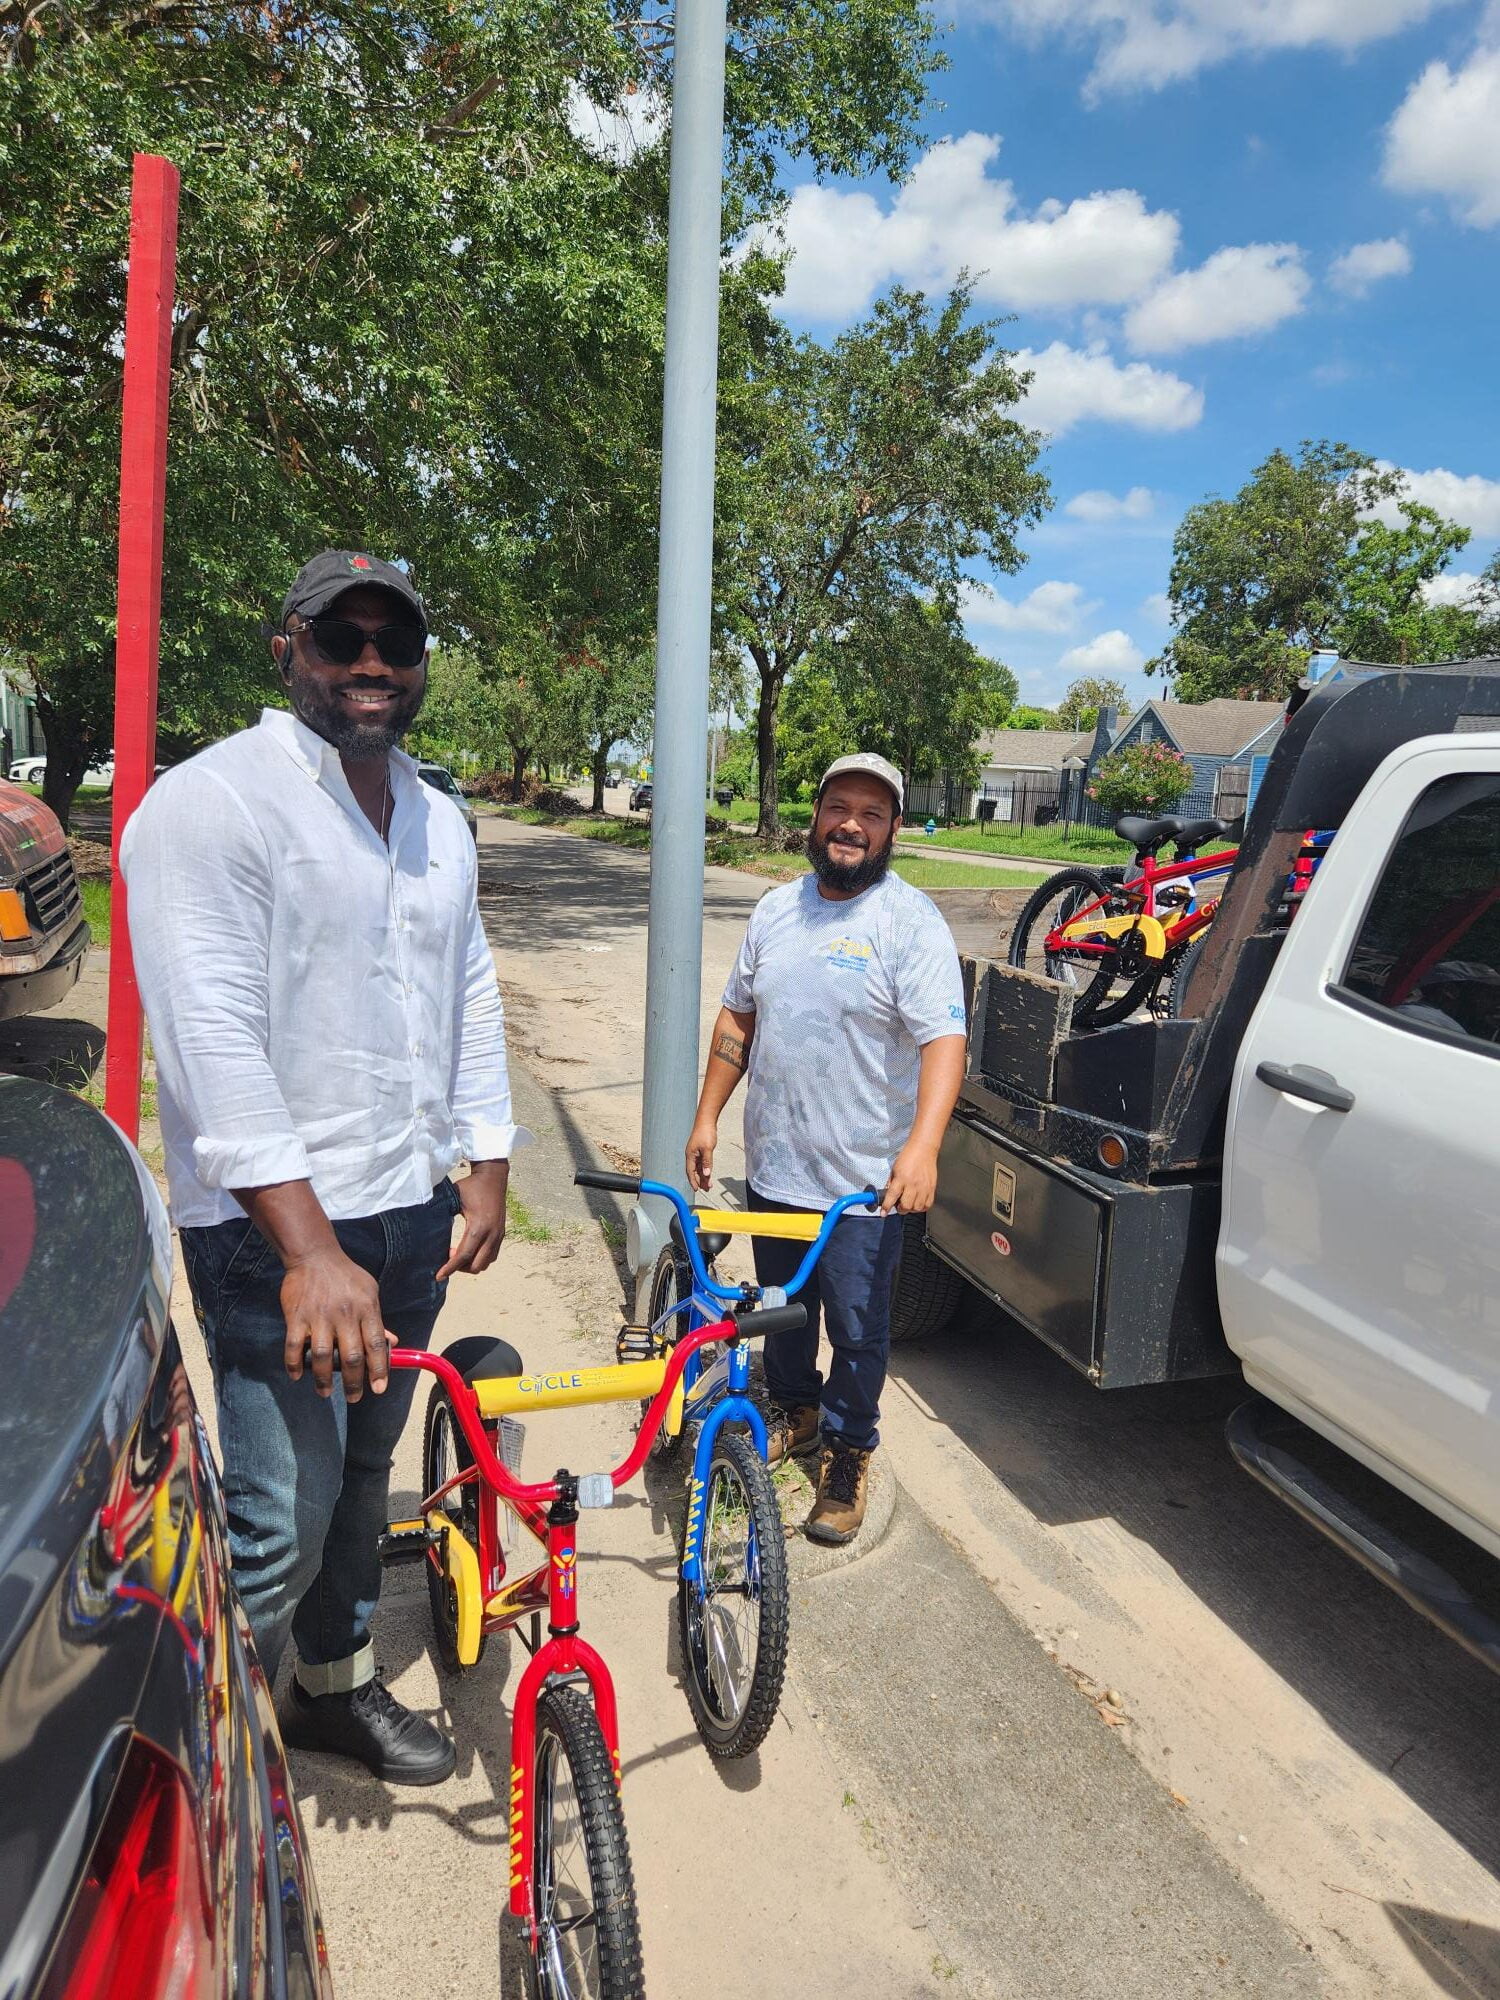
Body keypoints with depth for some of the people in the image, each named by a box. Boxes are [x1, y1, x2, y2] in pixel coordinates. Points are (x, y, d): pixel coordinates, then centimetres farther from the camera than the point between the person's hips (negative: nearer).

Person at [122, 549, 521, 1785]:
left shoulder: (438, 822, 12)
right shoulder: (212, 802, -12)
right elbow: (212, 1038, -21)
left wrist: (486, 1167, 8)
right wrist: (311, 1248, -26)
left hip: (415, 1214, 7)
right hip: (277, 1231, -7)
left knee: (364, 1472, 21)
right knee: (283, 1520, -2)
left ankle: (338, 1684, 42)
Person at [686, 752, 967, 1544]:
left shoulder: (911, 922, -12)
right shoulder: (777, 909, 6)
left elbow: (943, 1040, -21)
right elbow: (737, 1017, 13)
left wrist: (922, 1145, -35)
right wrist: (707, 1116, 10)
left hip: (865, 1180, -5)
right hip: (771, 1164, 6)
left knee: (856, 1329, 7)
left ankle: (848, 1451, 29)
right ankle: (793, 1411, 45)